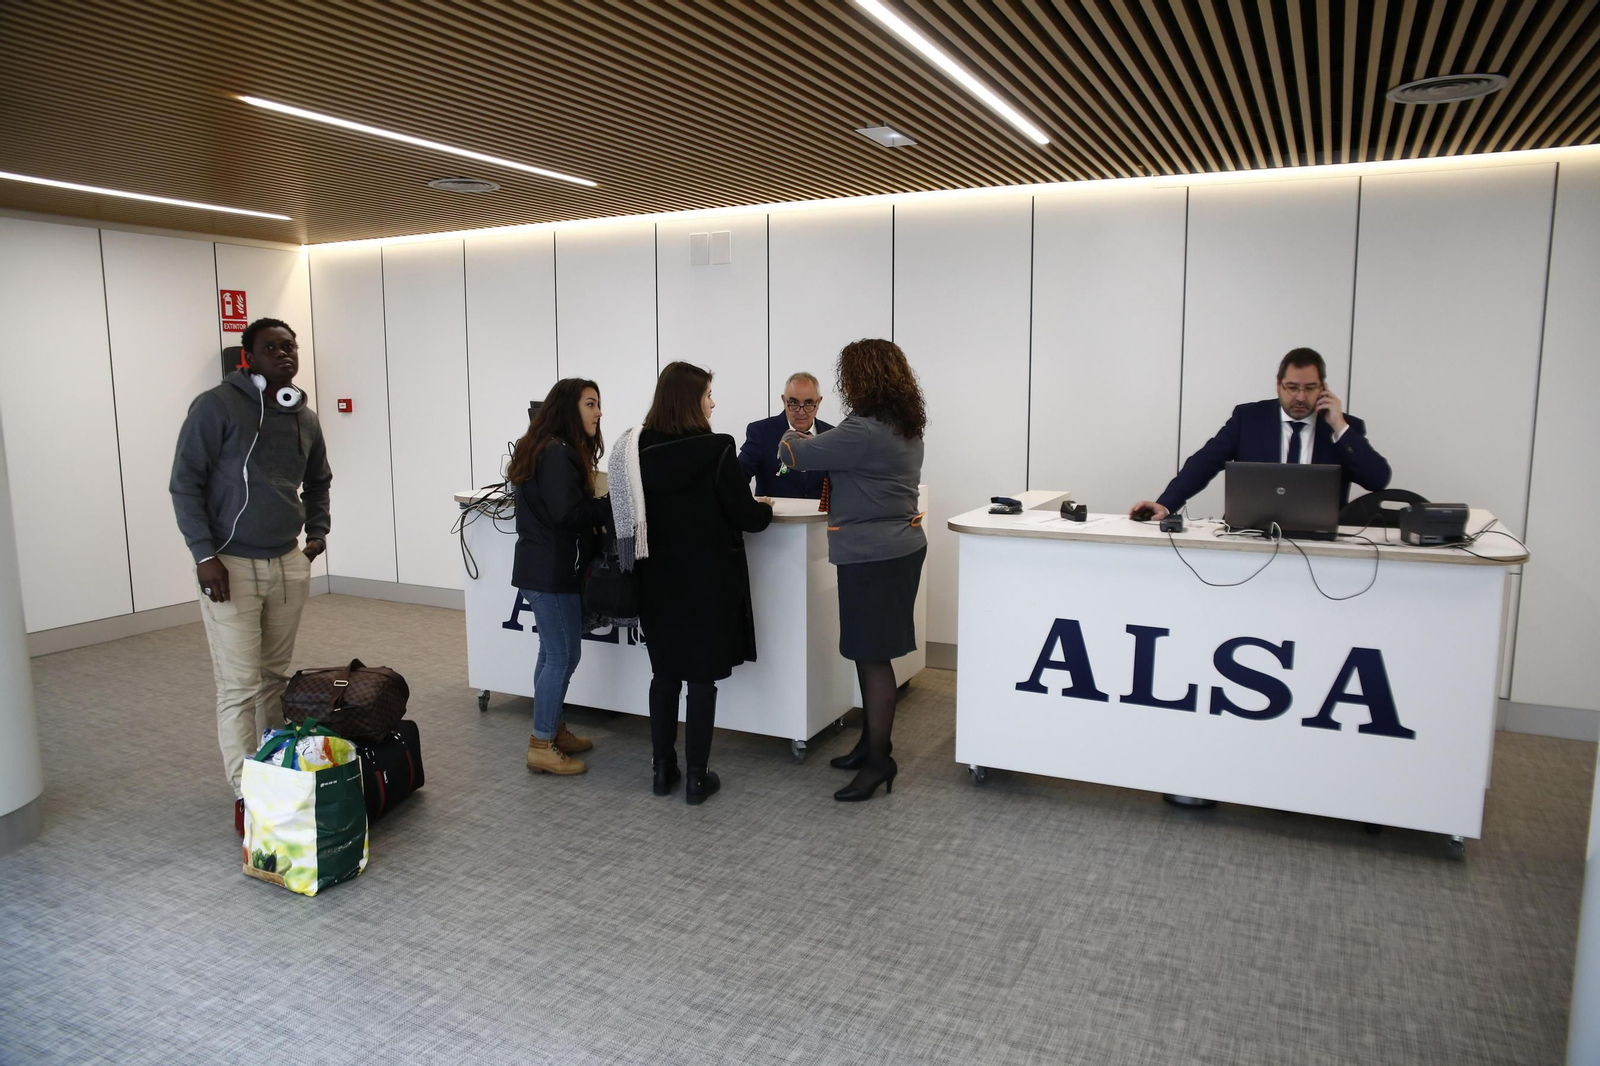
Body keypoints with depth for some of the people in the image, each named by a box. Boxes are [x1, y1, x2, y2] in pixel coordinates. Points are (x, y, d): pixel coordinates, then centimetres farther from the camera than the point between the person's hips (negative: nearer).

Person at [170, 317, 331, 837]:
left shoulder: (305, 419, 10)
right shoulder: (217, 406, -8)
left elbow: (318, 483, 26)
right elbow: (185, 483, -9)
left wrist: (318, 532, 13)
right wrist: (205, 554, -14)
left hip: (288, 565, 6)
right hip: (230, 568, -5)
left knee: (275, 677, 13)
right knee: (239, 686, -4)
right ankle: (246, 794, 3)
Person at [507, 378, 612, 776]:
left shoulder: (548, 448, 14)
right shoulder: (558, 453, -18)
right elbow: (567, 513, -24)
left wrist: (601, 505, 3)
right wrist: (615, 502, -15)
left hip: (544, 567, 10)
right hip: (553, 572, -10)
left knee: (554, 653, 17)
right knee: (563, 656, -2)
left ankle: (552, 729, 29)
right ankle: (542, 746, 6)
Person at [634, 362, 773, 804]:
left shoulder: (641, 449, -2)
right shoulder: (717, 449, -16)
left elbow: (640, 510, 9)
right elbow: (747, 517, -11)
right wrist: (766, 507, 10)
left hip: (658, 578, 5)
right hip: (708, 580, -4)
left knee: (664, 673, 16)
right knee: (703, 677, 5)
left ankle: (663, 768, 23)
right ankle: (697, 776, 12)